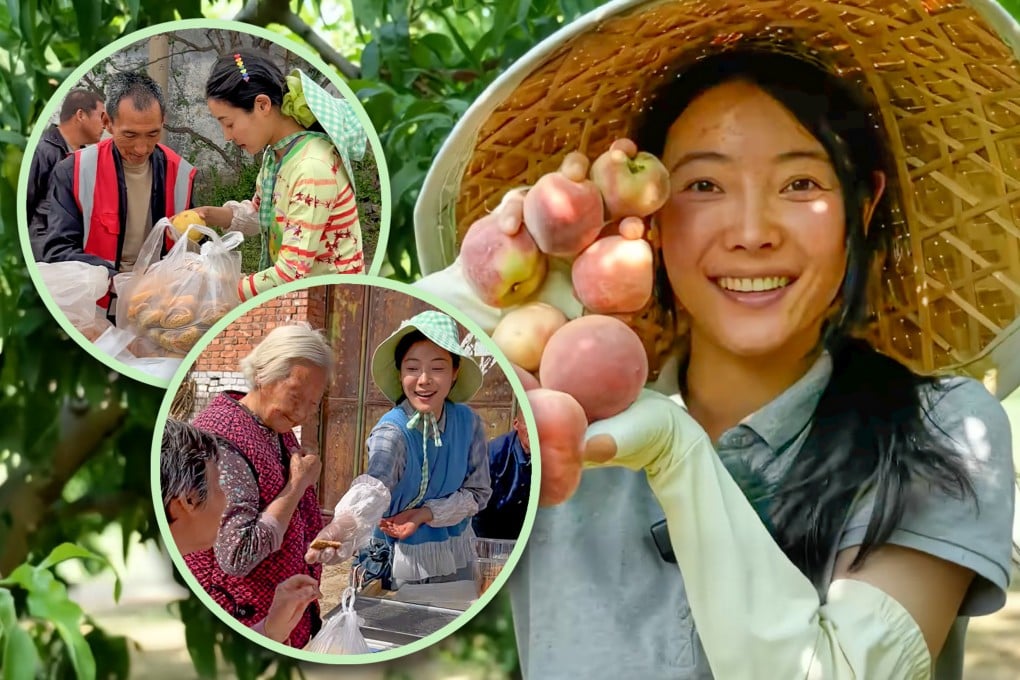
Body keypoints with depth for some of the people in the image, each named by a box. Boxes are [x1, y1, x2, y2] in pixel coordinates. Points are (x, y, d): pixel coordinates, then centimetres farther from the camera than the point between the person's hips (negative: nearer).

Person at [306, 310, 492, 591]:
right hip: (403, 565, -4)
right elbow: (373, 487, -44)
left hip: (457, 559, 4)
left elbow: (478, 492, -2)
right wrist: (343, 526, -65)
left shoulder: (469, 423, -9)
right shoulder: (392, 433, -24)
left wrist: (425, 514, -19)